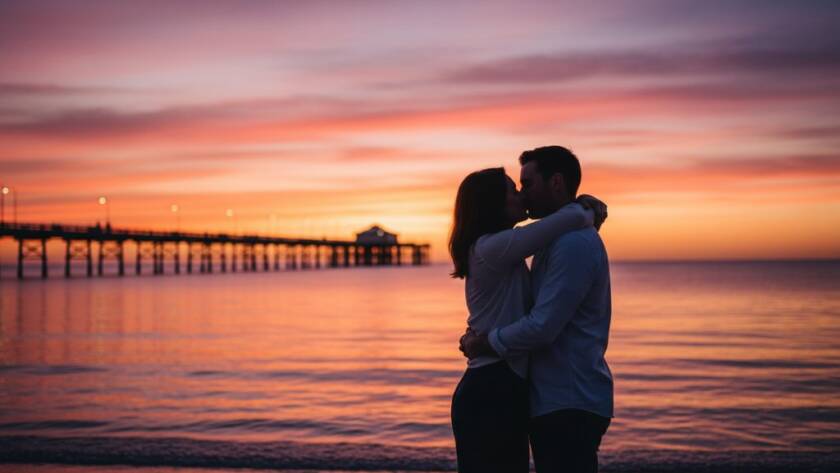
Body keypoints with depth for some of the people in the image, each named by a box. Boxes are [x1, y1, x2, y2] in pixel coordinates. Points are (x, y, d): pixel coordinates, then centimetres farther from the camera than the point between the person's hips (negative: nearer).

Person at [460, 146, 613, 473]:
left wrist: (483, 344, -9)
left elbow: (542, 328, -22)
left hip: (569, 404, -10)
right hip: (554, 400, 10)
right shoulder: (557, 240, 18)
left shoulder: (573, 243, -17)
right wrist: (482, 335, 5)